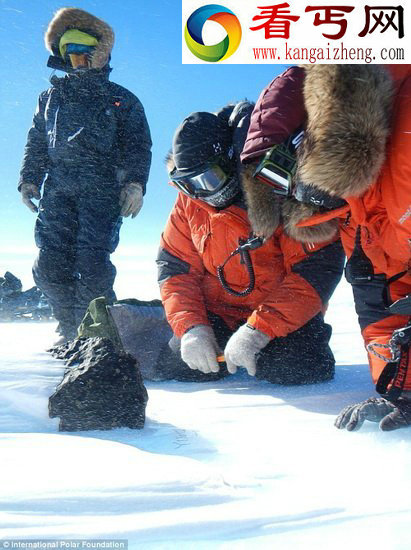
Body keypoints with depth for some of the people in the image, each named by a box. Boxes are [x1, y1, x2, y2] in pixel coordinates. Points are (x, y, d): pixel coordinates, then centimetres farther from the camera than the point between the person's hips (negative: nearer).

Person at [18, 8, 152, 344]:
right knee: (50, 265, -8)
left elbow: (138, 146, 7)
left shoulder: (121, 99, 17)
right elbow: (36, 143, 26)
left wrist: (135, 182, -10)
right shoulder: (51, 98, 27)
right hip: (58, 189, 4)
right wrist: (29, 179, 9)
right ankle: (71, 331, 5)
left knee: (92, 263, -18)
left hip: (103, 190, -3)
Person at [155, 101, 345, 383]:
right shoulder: (190, 202, 0)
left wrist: (257, 331, -29)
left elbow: (318, 268, -24)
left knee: (297, 369, -28)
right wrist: (192, 326, -15)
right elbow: (175, 267, 3)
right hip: (217, 313, 4)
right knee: (178, 366, -14)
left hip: (284, 314, -4)